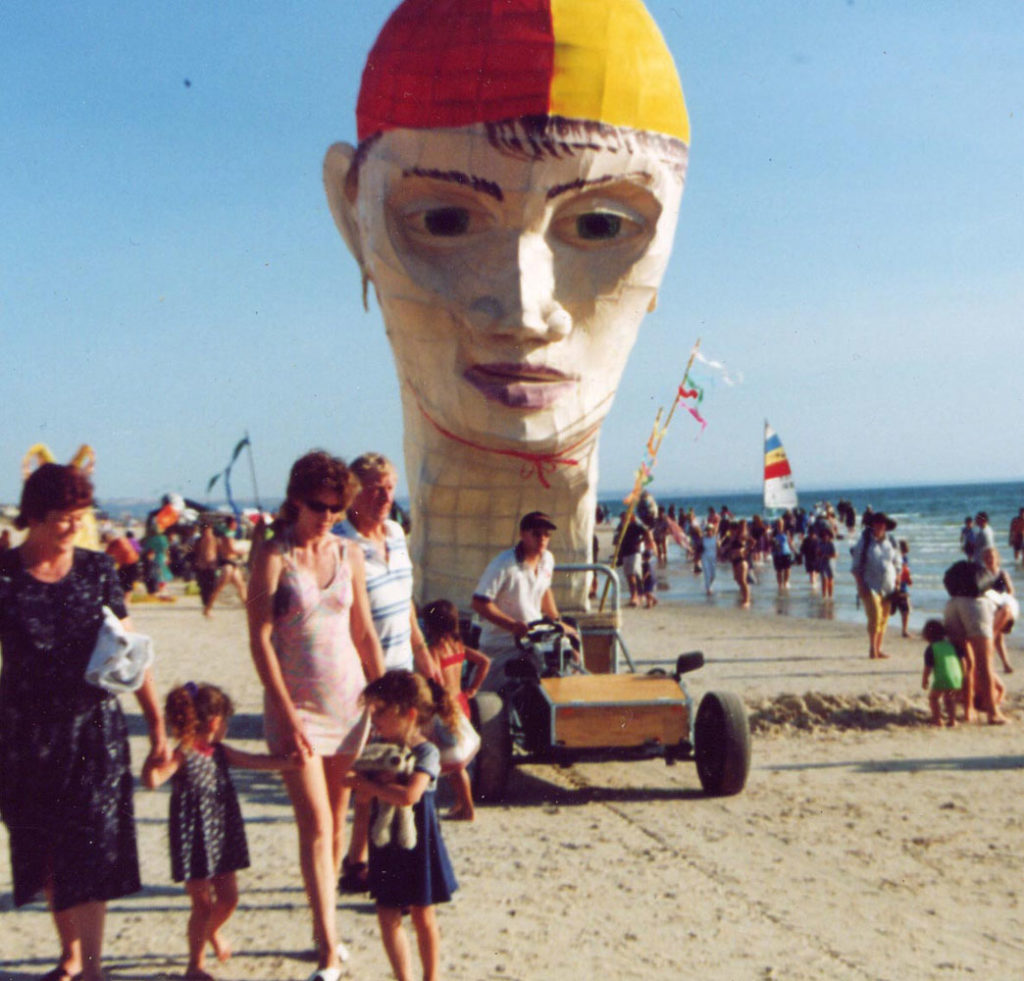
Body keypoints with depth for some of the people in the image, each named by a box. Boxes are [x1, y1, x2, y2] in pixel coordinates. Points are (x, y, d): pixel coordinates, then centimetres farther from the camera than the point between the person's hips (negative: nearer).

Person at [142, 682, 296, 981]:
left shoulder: (220, 752, 6)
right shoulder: (182, 755, -18)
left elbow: (254, 761, 11)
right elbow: (152, 780, -31)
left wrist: (289, 762, 6)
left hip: (223, 838, 7)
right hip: (194, 841, -7)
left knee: (229, 897, 15)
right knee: (203, 903, 2)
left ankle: (212, 931, 47)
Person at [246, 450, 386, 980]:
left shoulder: (349, 554, 6)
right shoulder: (273, 555, -7)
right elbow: (260, 639, -10)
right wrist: (286, 712, -15)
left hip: (348, 697, 4)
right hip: (296, 704, -4)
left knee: (336, 821, 11)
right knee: (316, 825, -8)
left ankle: (322, 927, 27)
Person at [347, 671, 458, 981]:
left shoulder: (426, 752, -16)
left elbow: (409, 795, -31)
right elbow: (363, 796, 5)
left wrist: (367, 784, -22)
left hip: (418, 843, -5)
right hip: (386, 847, 5)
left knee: (422, 915, 9)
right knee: (388, 917, 5)